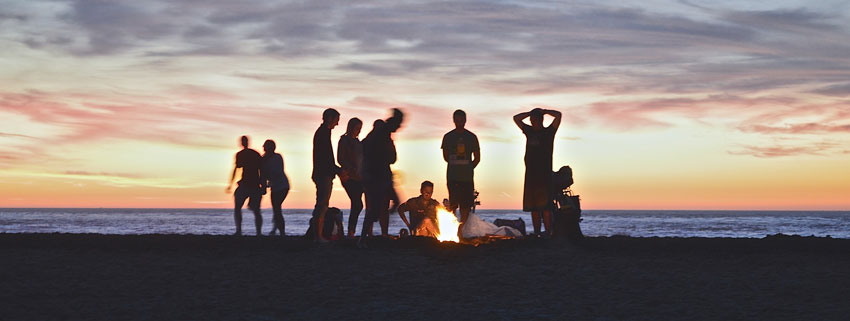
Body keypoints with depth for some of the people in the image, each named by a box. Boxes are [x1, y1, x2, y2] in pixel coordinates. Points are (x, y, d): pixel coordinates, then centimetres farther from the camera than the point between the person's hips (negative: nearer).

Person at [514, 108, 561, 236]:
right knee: (533, 208, 3)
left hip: (544, 174, -5)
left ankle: (548, 234, -15)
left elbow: (558, 115, -7)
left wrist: (543, 111, 5)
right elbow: (516, 118, 23)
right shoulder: (529, 131, 17)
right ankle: (536, 234, 5)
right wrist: (530, 113, 15)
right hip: (530, 175, 5)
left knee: (545, 207, -12)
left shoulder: (548, 132, 4)